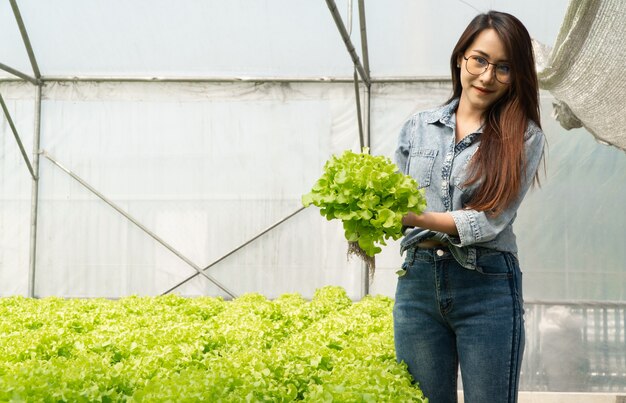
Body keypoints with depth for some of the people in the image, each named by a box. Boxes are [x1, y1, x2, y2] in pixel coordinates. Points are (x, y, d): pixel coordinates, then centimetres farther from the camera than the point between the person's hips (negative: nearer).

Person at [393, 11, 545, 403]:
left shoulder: (524, 137, -1)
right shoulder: (418, 127, 10)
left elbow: (490, 221, -11)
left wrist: (416, 218, -22)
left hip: (487, 285, -3)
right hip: (419, 278, 3)